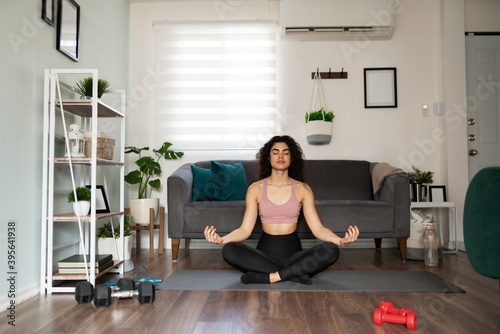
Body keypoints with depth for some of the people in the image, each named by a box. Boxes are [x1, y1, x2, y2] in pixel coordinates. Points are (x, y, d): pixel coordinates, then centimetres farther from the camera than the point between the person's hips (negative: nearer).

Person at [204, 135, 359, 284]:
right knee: (229, 250, -29)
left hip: (293, 252, 0)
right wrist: (221, 239, -24)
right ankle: (295, 273, -23)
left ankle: (269, 277, -24)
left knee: (331, 250, -27)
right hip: (265, 250, 0)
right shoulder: (256, 189, 2)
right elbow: (245, 229, -4)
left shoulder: (303, 189, 3)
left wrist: (341, 240, -24)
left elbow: (317, 228, -4)